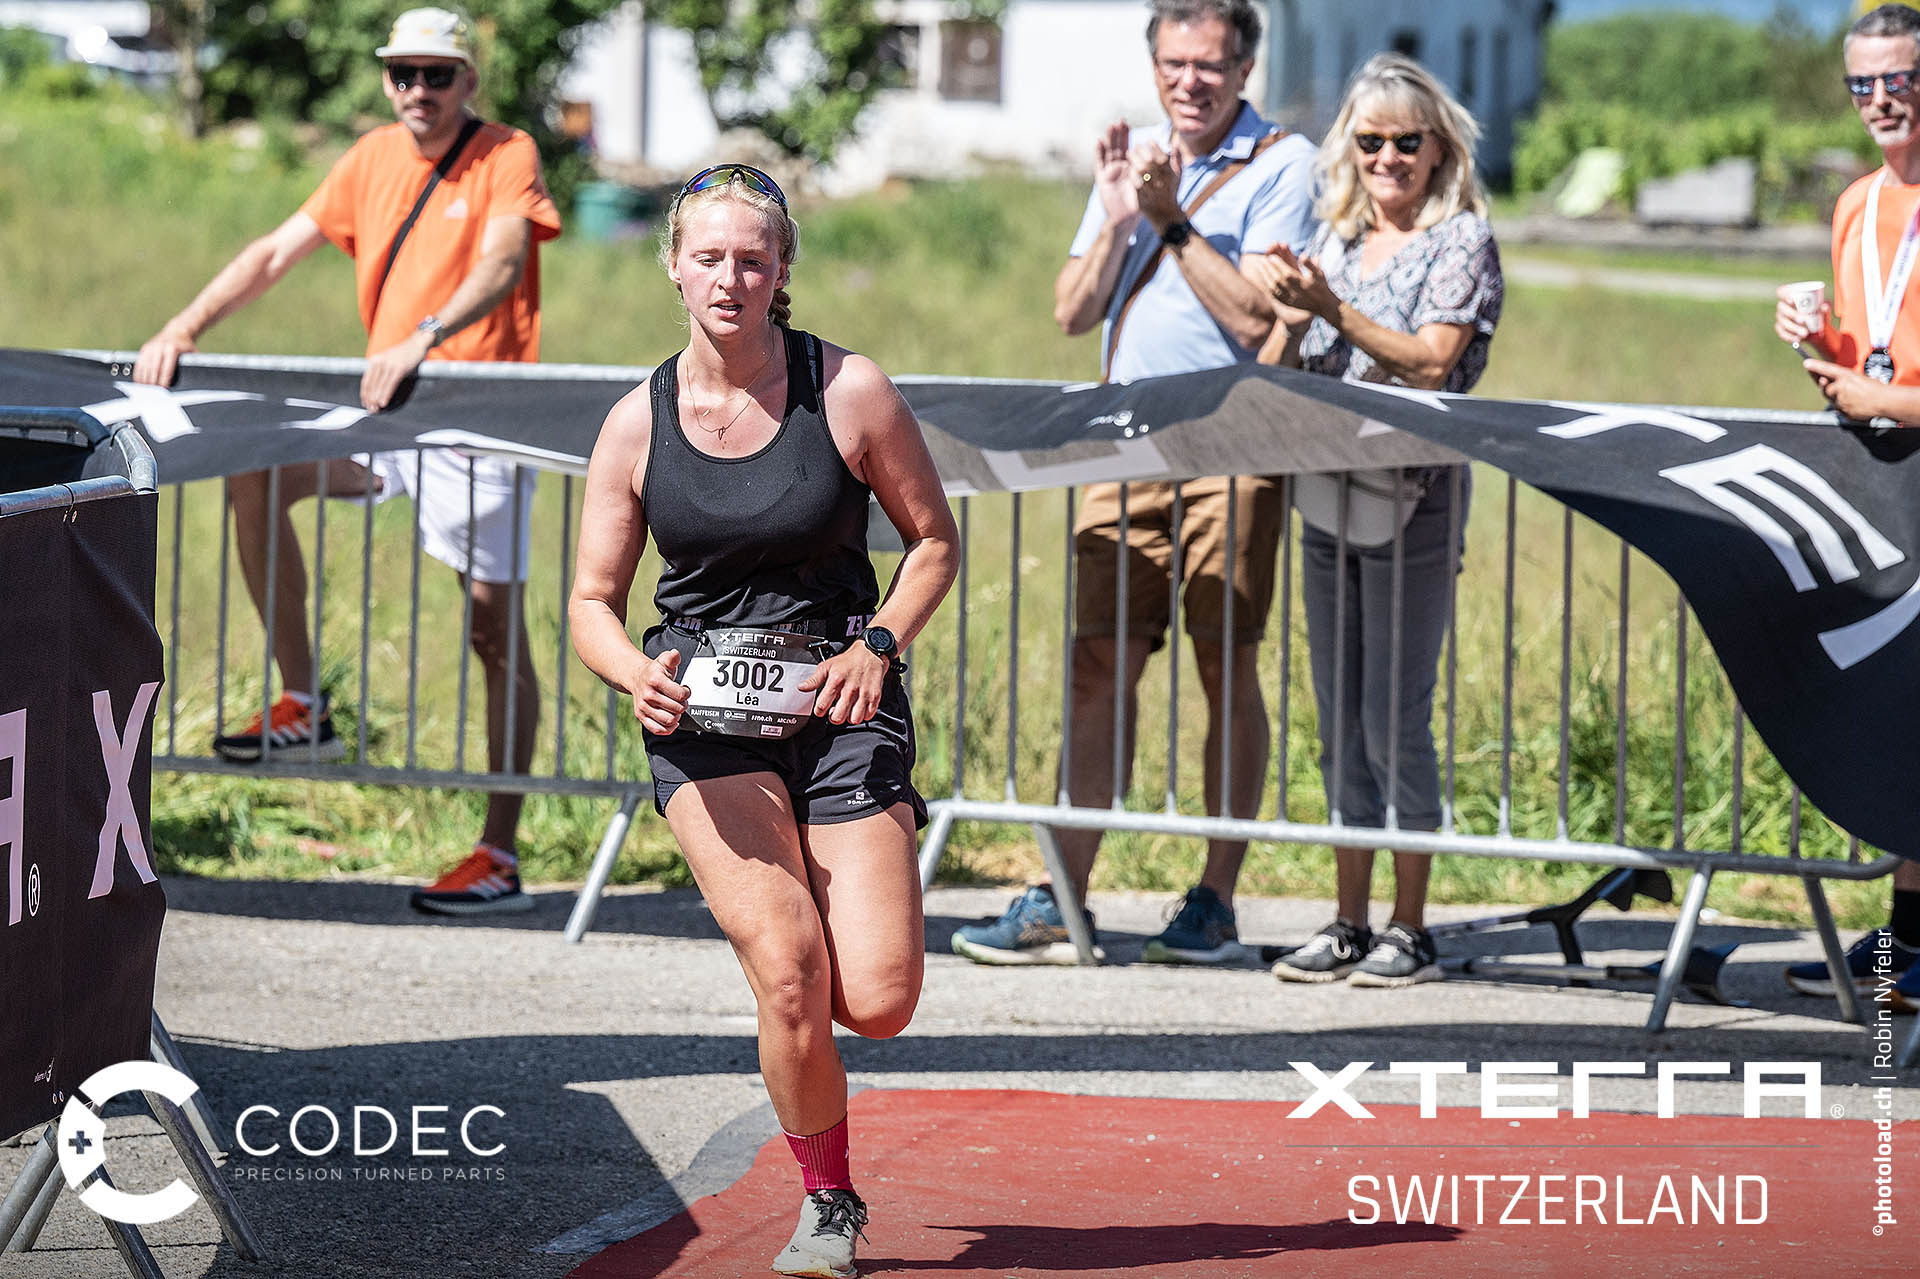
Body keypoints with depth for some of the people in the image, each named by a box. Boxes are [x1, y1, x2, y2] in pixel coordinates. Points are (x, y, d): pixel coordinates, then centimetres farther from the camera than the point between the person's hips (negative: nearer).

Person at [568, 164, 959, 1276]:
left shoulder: (850, 392, -5)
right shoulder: (637, 424, 0)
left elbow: (935, 539, 6)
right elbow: (594, 601, 7)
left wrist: (876, 647, -9)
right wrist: (636, 672, -14)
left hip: (841, 703, 0)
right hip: (703, 720, 0)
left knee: (878, 1002, -9)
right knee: (789, 974, -18)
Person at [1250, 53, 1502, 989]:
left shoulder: (1461, 240, -2)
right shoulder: (1335, 244, 16)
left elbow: (1430, 363, -14)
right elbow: (1274, 374, 14)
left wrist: (1331, 309, -23)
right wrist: (1287, 316, -7)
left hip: (1414, 498, -6)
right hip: (1327, 492, 6)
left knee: (1397, 717, -7)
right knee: (1340, 722, 8)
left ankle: (1410, 929, -2)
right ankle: (1349, 923, 12)